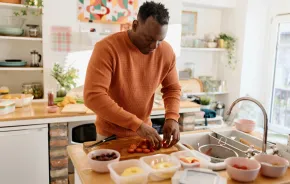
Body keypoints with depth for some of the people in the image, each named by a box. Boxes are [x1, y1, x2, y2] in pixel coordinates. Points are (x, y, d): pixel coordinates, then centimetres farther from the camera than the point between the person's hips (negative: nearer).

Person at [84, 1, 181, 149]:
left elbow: (172, 88, 3)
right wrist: (137, 124, -32)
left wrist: (172, 117, -16)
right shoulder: (107, 48, -24)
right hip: (110, 135, -4)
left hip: (143, 132, 4)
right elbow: (93, 96, -30)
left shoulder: (166, 52, -10)